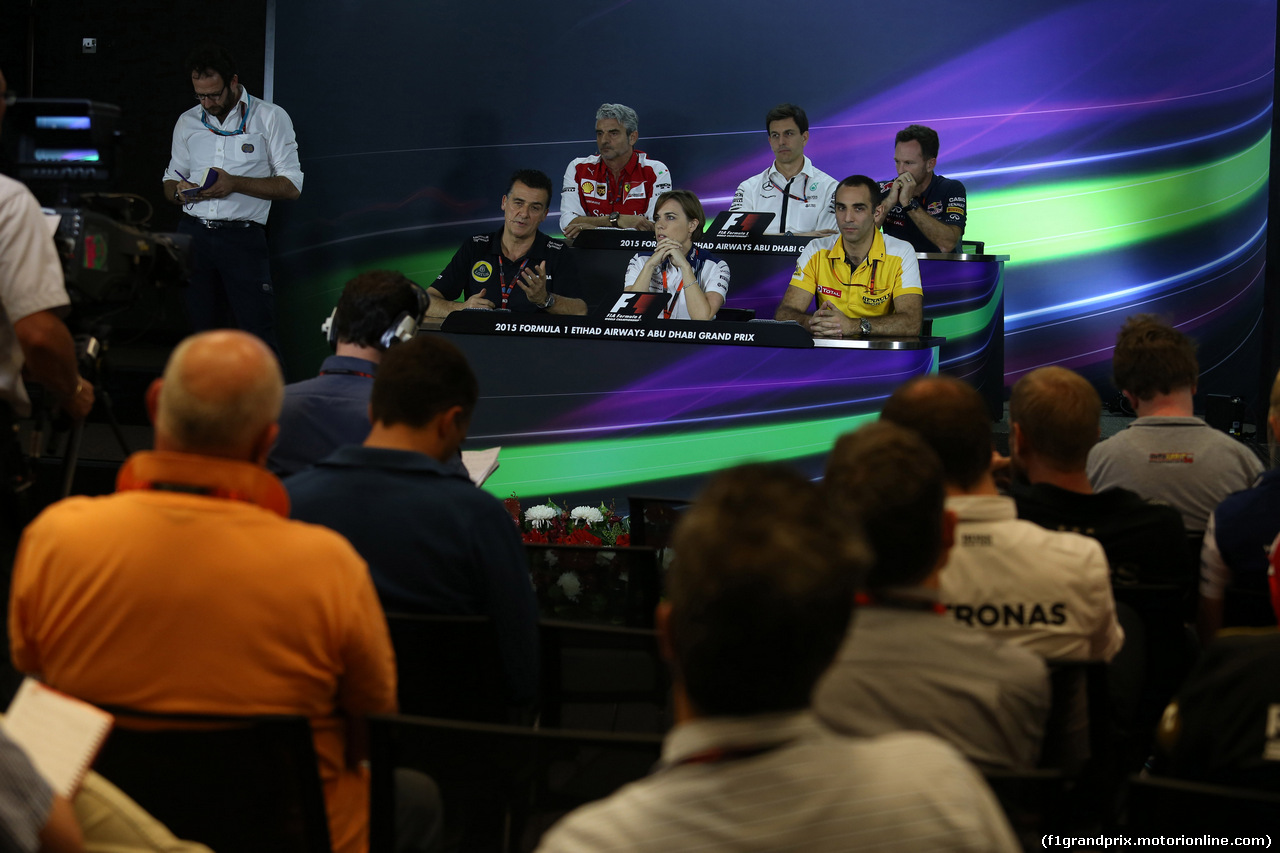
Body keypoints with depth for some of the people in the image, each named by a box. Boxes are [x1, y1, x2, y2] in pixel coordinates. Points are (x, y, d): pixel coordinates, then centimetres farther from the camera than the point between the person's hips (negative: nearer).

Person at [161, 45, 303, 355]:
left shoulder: (271, 117, 2)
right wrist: (179, 191, -2)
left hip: (243, 237, -4)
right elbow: (170, 181, 23)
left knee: (257, 335, -11)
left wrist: (235, 183, -14)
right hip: (193, 234, 4)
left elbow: (291, 186, -3)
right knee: (199, 335, 3)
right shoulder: (187, 122, 16)